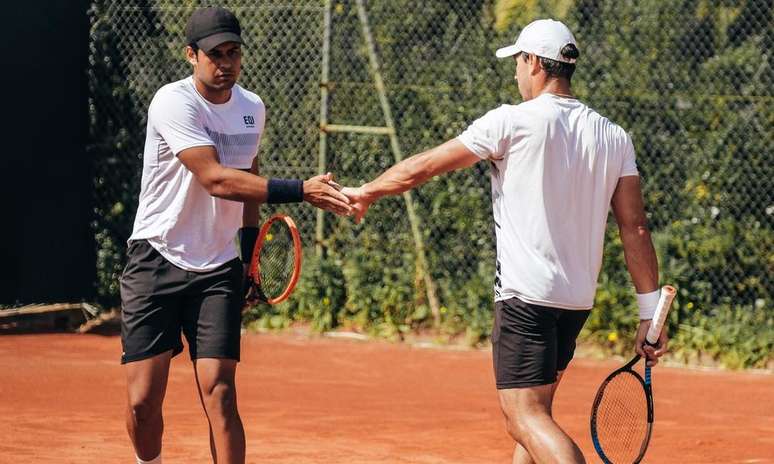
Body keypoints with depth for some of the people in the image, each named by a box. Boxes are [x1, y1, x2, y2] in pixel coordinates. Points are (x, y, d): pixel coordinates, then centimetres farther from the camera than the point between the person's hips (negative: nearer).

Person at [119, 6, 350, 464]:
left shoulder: (253, 108, 5)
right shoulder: (174, 103, -16)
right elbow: (215, 179, -28)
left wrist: (251, 254, 19)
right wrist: (300, 191, -35)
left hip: (218, 270, 4)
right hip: (156, 263, -4)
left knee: (220, 395, -10)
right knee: (143, 402, -4)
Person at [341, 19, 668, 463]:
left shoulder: (514, 122, -7)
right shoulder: (614, 138, 7)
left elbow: (422, 167, 0)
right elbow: (636, 228, 3)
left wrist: (366, 191, 17)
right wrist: (650, 314, 6)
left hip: (527, 294, -7)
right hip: (579, 300, 7)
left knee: (527, 418, -12)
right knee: (534, 411, 20)